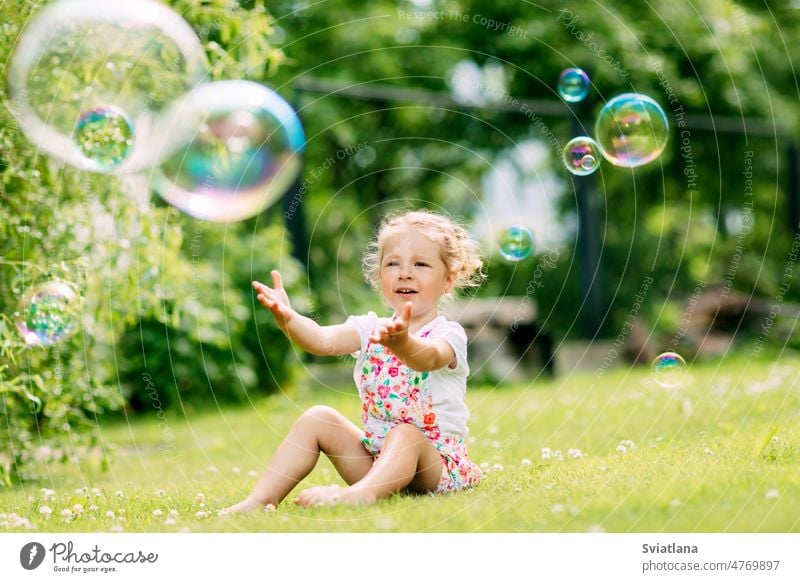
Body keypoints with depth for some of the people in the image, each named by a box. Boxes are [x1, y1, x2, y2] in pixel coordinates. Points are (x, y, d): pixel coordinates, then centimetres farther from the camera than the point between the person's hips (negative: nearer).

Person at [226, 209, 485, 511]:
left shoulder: (448, 334, -11)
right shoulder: (371, 329, 6)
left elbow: (428, 358, -36)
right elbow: (323, 340, -14)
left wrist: (402, 343, -60)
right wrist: (288, 319, -36)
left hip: (435, 461, -6)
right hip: (374, 454, 6)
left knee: (404, 435, -35)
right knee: (318, 418, -7)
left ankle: (360, 495, -63)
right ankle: (260, 499, -13)